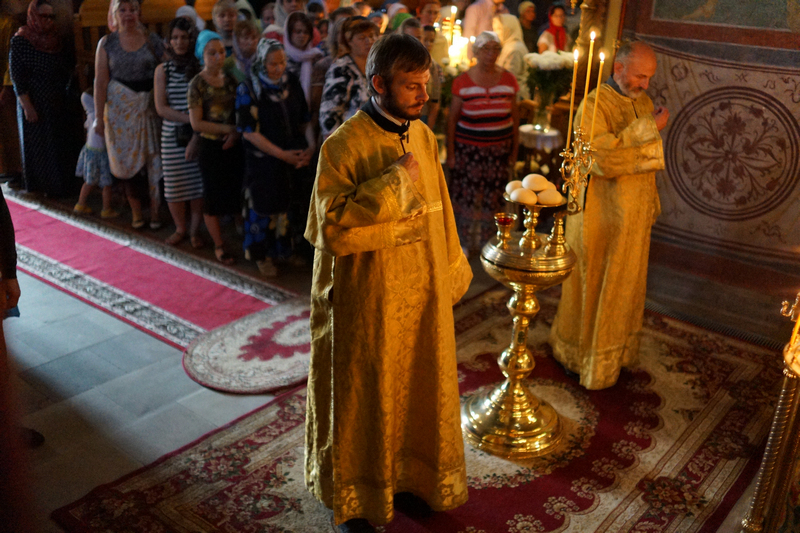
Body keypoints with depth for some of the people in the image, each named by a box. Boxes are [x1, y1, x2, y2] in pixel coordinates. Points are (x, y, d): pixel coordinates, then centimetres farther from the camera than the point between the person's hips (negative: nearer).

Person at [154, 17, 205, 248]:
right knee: (174, 185, 4)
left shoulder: (201, 68, 0)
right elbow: (161, 107, -1)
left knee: (198, 183, 0)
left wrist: (196, 138, -14)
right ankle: (180, 229, 22)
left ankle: (195, 230, 17)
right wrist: (190, 119, -13)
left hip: (198, 134, -1)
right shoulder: (163, 70, 6)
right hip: (172, 135, 2)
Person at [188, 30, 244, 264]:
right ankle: (219, 246, 16)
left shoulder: (230, 79, 7)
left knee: (238, 192, 8)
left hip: (233, 145, 4)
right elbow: (196, 123, -13)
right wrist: (228, 128, -14)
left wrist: (236, 133, -7)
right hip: (211, 146, -4)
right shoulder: (197, 84, -8)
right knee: (213, 196, 4)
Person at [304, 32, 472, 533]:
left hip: (424, 293, 6)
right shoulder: (343, 146, -16)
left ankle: (409, 474, 42)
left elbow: (439, 211, 10)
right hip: (367, 300, -6)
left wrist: (449, 276, 12)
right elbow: (332, 226, -24)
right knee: (363, 397, 10)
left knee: (418, 388, 18)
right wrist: (393, 183, -26)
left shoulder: (424, 136, 3)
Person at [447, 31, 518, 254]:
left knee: (493, 199, 5)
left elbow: (515, 115, 9)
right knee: (467, 196, 2)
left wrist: (514, 149, 7)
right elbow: (452, 118, 0)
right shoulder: (463, 82, -3)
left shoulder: (508, 80, 3)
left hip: (499, 149, 2)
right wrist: (450, 152, -2)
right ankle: (466, 243, 19)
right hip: (468, 148, -2)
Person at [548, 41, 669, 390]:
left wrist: (652, 202, 18)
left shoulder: (644, 102, 7)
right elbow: (604, 159, -29)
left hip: (634, 215, 7)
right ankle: (584, 353, 24)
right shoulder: (594, 105, -17)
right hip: (600, 213, -7)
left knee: (624, 282, 17)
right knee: (593, 284, 6)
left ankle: (615, 350, 34)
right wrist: (648, 128, -26)